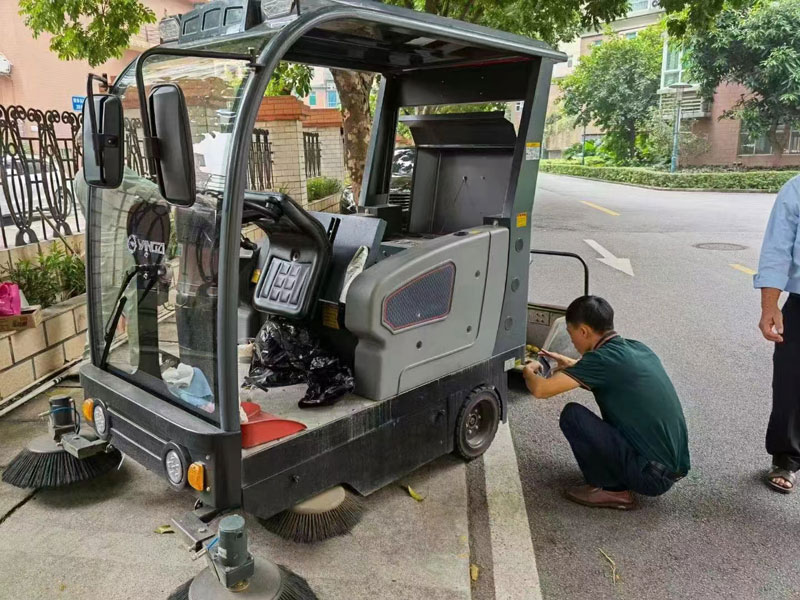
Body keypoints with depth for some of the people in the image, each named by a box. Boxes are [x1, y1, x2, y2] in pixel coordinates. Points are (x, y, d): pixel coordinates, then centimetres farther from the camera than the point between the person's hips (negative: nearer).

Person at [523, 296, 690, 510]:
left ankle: (610, 489, 1)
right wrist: (573, 365, 29)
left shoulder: (603, 358, -18)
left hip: (652, 475, -9)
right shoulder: (638, 348, 7)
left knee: (572, 415, -11)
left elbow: (541, 389, -20)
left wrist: (529, 372, 2)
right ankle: (620, 483, 18)